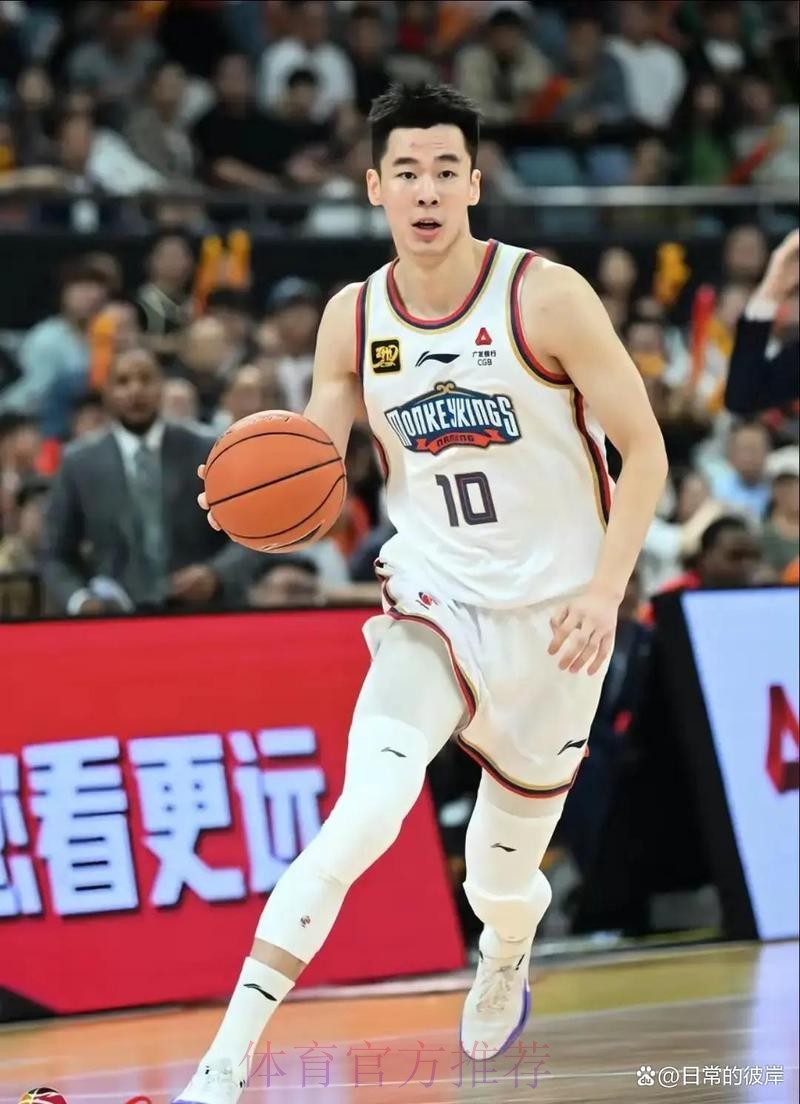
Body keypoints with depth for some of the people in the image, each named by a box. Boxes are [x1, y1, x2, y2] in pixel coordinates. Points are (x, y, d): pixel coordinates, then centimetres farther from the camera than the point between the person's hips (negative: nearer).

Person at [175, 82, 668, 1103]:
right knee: (361, 820, -23)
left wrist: (606, 589, -20)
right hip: (433, 603, 1)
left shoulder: (546, 298, -14)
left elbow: (644, 451, -9)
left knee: (504, 876, 12)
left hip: (550, 620, -1)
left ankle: (505, 970, 52)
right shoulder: (352, 318, -3)